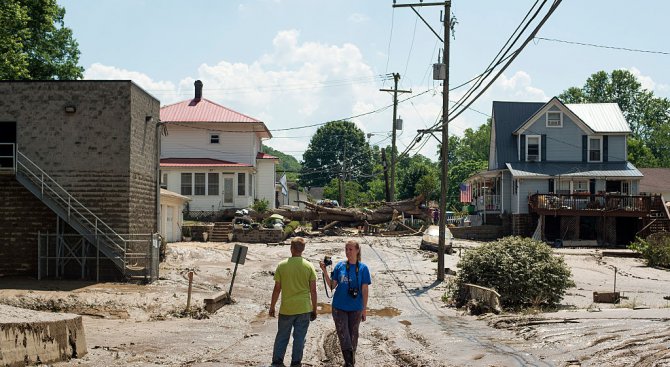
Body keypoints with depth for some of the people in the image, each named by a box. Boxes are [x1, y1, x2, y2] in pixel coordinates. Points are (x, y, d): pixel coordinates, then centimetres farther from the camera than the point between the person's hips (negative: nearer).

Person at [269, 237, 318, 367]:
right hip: (304, 309, 0)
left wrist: (272, 307, 8)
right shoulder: (309, 266, -5)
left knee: (282, 337, 13)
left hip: (286, 309, 0)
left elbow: (277, 289, -3)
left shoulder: (282, 265, -6)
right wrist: (314, 310, 6)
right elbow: (313, 290, -3)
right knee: (299, 338, 9)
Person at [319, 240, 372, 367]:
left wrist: (364, 309, -2)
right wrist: (325, 271, -12)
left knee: (353, 336, 12)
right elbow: (332, 285, 1)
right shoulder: (340, 266, -2)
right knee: (343, 337, -2)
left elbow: (364, 290, -2)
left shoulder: (363, 268, -5)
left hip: (355, 308, 0)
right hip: (339, 307, 1)